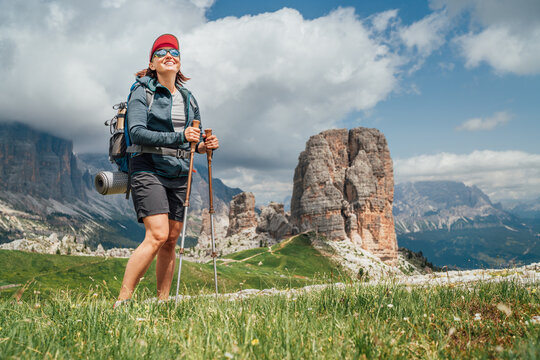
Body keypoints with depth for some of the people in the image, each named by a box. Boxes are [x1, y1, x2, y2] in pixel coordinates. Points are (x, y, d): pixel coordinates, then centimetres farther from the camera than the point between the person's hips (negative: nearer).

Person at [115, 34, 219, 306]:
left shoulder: (188, 98, 17)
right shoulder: (142, 92, 0)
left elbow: (194, 141, 23)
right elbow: (136, 133, -14)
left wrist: (205, 145, -1)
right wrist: (178, 137, -22)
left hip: (180, 174, 6)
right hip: (149, 169, -6)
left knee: (171, 240, 5)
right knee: (158, 235, -19)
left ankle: (162, 302, 14)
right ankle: (122, 301, -11)